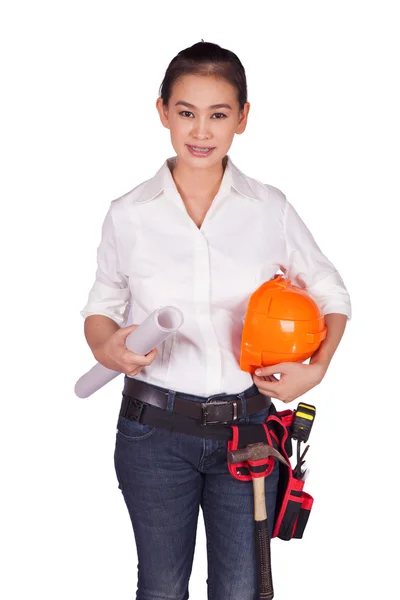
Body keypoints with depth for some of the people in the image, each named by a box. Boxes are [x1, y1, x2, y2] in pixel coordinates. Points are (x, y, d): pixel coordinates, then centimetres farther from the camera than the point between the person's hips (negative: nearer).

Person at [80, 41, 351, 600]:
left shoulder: (270, 208, -3)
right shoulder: (129, 214, -4)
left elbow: (331, 293, 7)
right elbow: (102, 304, 8)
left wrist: (316, 369, -8)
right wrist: (107, 347, -14)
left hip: (247, 425, 1)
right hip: (155, 432, 0)